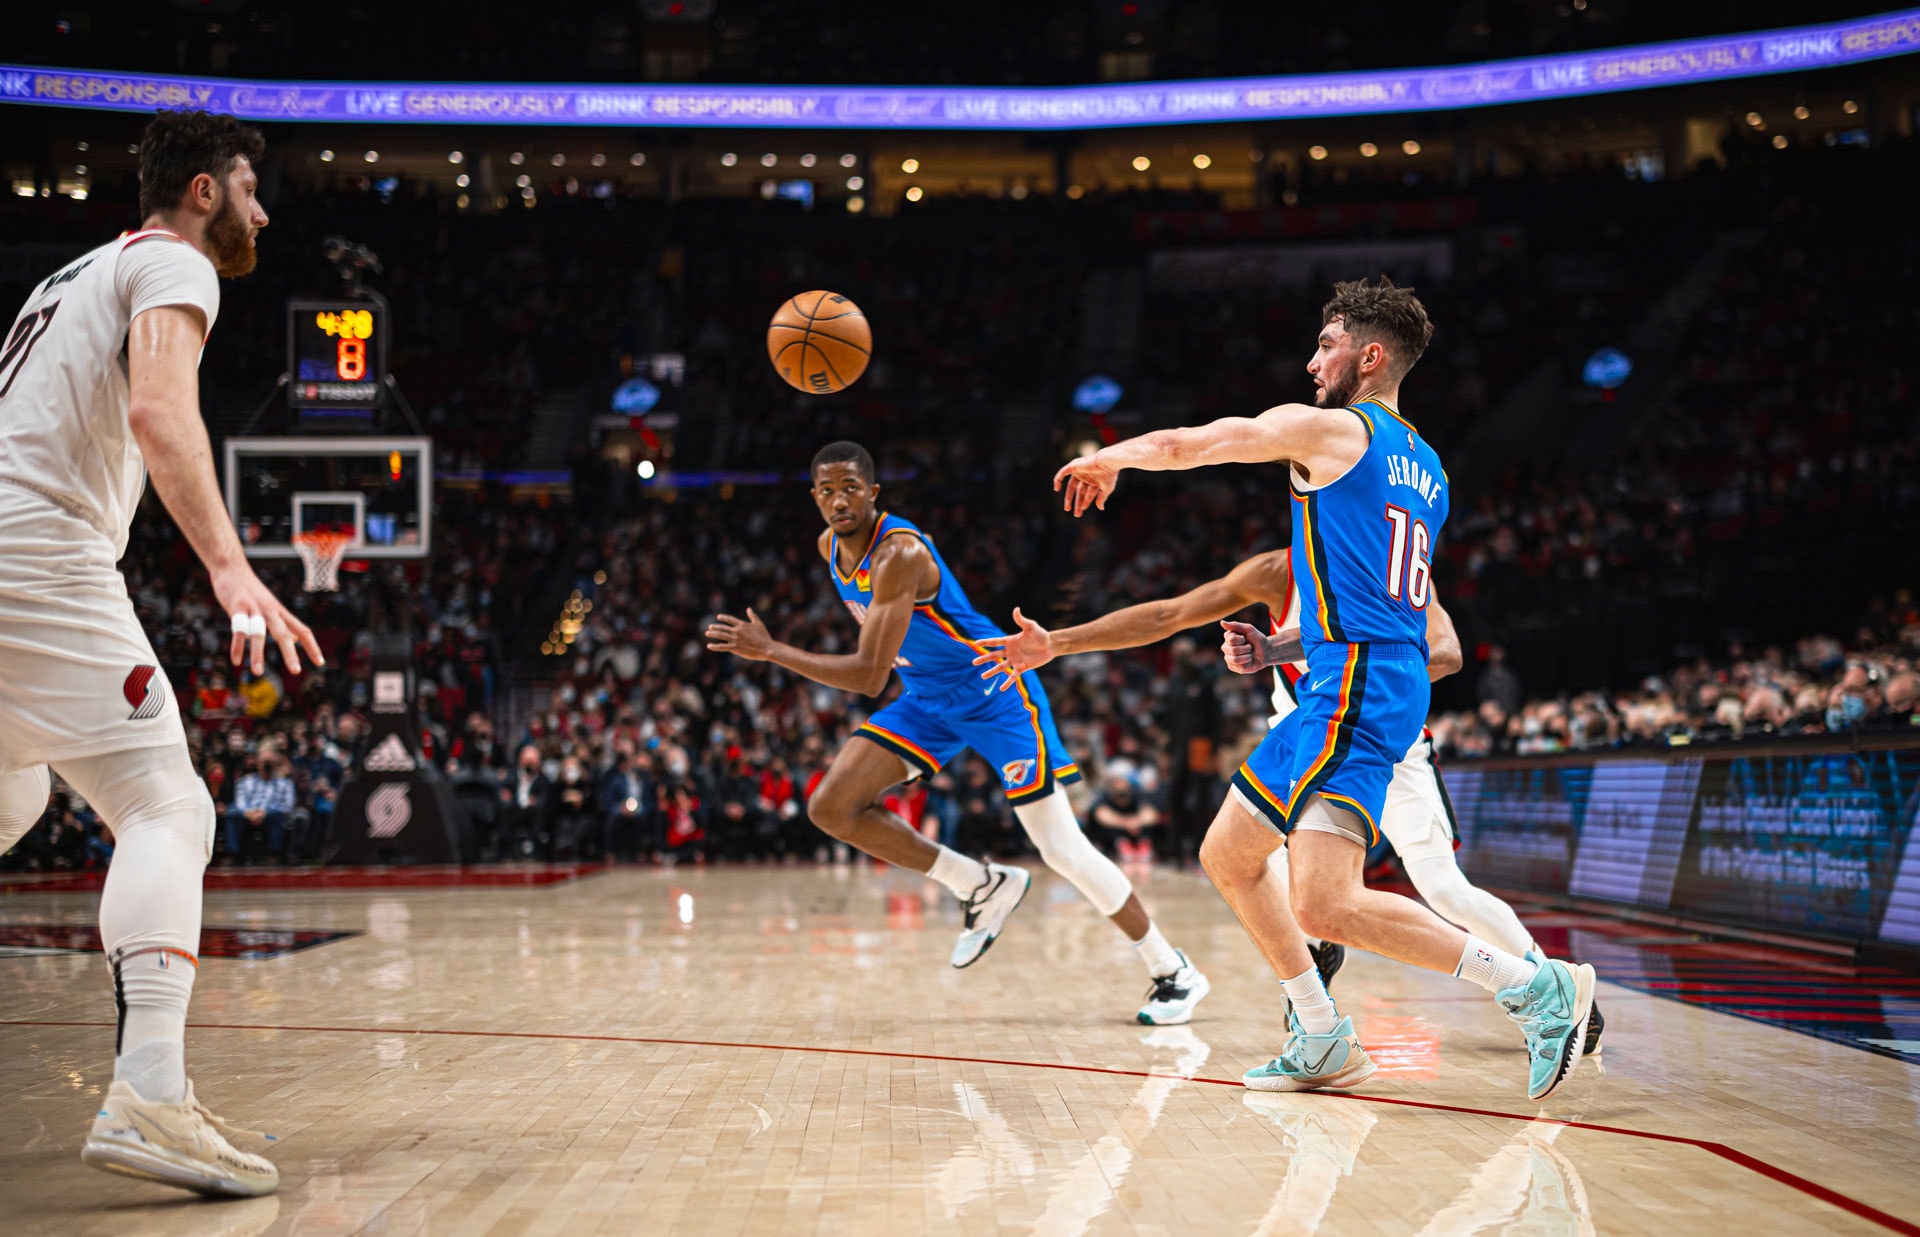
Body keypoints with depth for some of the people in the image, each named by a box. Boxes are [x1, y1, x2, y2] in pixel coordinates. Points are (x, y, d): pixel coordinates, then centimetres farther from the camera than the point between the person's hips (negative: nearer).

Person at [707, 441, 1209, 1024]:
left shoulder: (898, 553, -28)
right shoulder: (831, 547, -1)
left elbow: (870, 676, -34)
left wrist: (770, 651, -35)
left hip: (996, 694, -8)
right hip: (927, 701, 8)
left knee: (1061, 849, -10)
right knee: (831, 806, -8)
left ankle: (1173, 972, 7)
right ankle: (983, 887, 4)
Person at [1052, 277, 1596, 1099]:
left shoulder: (1327, 429, -5)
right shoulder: (1424, 469, 22)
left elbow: (1180, 446, 1)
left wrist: (1105, 459, 22)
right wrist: (1274, 652, 25)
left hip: (1355, 692, -10)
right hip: (1349, 690, 10)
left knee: (1324, 906, -19)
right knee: (1226, 855, 16)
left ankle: (1537, 987, -13)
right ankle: (1324, 1044, 18)